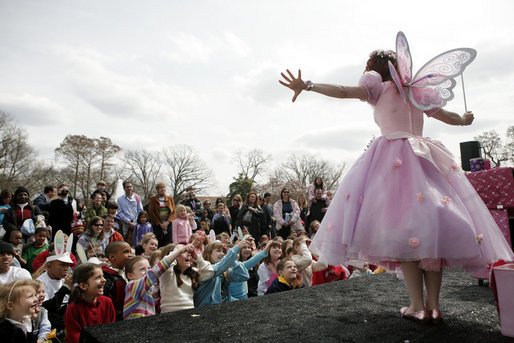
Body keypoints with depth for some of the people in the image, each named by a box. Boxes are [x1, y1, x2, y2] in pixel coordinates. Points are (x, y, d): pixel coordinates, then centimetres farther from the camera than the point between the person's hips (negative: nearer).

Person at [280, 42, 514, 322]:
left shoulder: (379, 87, 8)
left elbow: (344, 91, -7)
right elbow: (449, 117, 29)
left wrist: (307, 86, -8)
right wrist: (465, 120, 50)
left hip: (393, 158, -6)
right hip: (425, 158, 6)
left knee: (402, 229, -8)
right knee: (431, 228, 1)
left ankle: (418, 306, -9)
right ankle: (434, 305, 2)